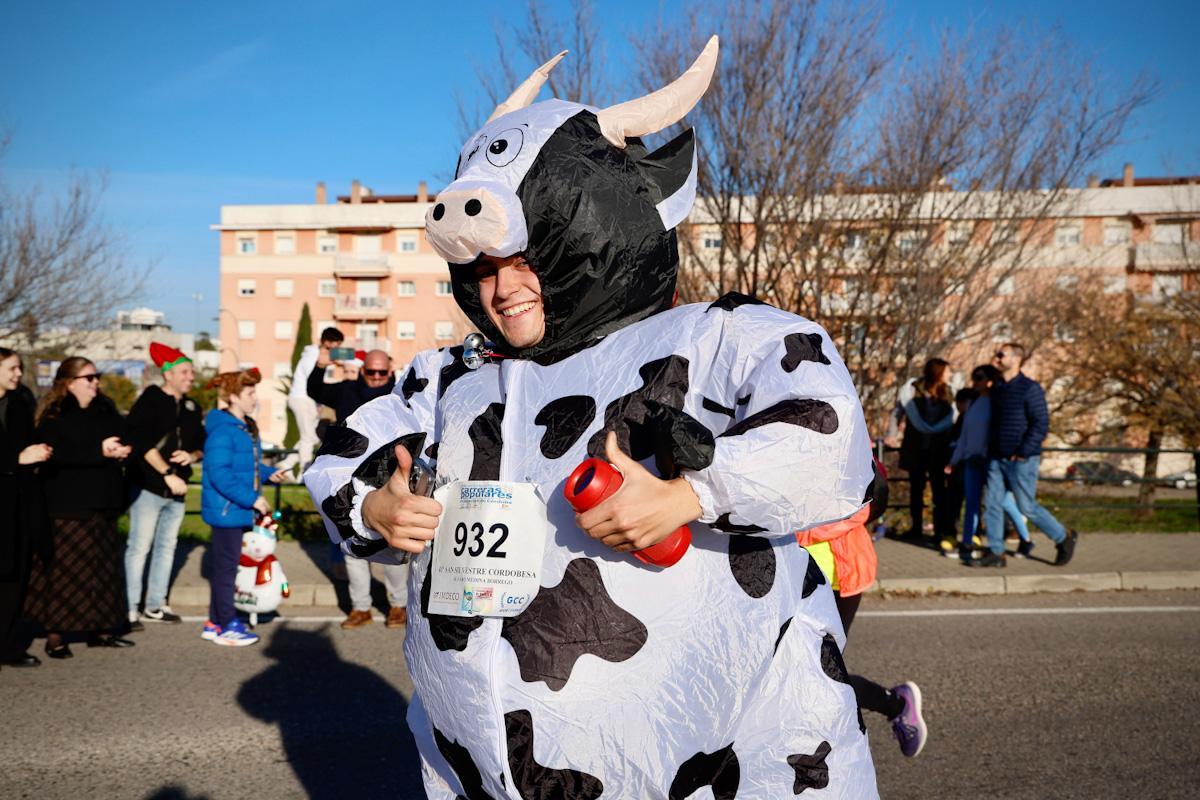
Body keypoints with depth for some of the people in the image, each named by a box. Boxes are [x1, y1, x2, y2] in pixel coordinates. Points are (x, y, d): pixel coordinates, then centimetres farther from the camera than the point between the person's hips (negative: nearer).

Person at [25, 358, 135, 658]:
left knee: (103, 567, 9)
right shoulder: (54, 416, -6)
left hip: (101, 504, 6)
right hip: (67, 506, -6)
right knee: (65, 569, -3)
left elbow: (124, 439, 17)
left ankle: (99, 629, 18)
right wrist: (100, 452, -22)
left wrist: (121, 451, -6)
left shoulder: (105, 410, 14)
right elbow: (59, 455, -19)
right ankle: (55, 634, 6)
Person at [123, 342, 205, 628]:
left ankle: (156, 604, 22)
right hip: (148, 487, -6)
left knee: (167, 546, 12)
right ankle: (130, 609, 4)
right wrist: (168, 474, -18)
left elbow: (201, 445, 18)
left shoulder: (192, 408, 13)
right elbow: (142, 442, -15)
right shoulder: (150, 400, -6)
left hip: (177, 488, 6)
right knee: (139, 548, -4)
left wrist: (191, 456, -5)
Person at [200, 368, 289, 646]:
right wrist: (253, 499, -24)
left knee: (225, 566, 16)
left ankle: (215, 623, 27)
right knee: (226, 566, 0)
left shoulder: (247, 428, 12)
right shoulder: (222, 430, -19)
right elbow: (220, 475, -24)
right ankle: (228, 626, 11)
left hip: (239, 510, 10)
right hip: (226, 509, -10)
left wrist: (269, 473, 4)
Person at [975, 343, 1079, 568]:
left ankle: (1064, 537, 22)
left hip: (1021, 460, -7)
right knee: (992, 503, 3)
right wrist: (991, 451, 13)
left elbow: (1041, 424, -15)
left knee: (1027, 507, 0)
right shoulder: (997, 390, 13)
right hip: (997, 459, 7)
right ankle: (995, 553, 9)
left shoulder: (1030, 389, -11)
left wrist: (1023, 452, -18)